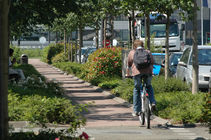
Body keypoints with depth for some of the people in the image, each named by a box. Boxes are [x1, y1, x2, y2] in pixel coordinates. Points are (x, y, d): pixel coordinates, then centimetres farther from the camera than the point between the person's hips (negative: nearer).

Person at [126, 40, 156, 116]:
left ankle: (136, 111, 14)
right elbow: (152, 63, 35)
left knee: (136, 89, 14)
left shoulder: (132, 52, 22)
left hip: (137, 72, -2)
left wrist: (127, 74, 42)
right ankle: (153, 103, 9)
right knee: (149, 87, 28)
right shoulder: (148, 52, 27)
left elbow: (129, 65, 27)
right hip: (148, 71, 2)